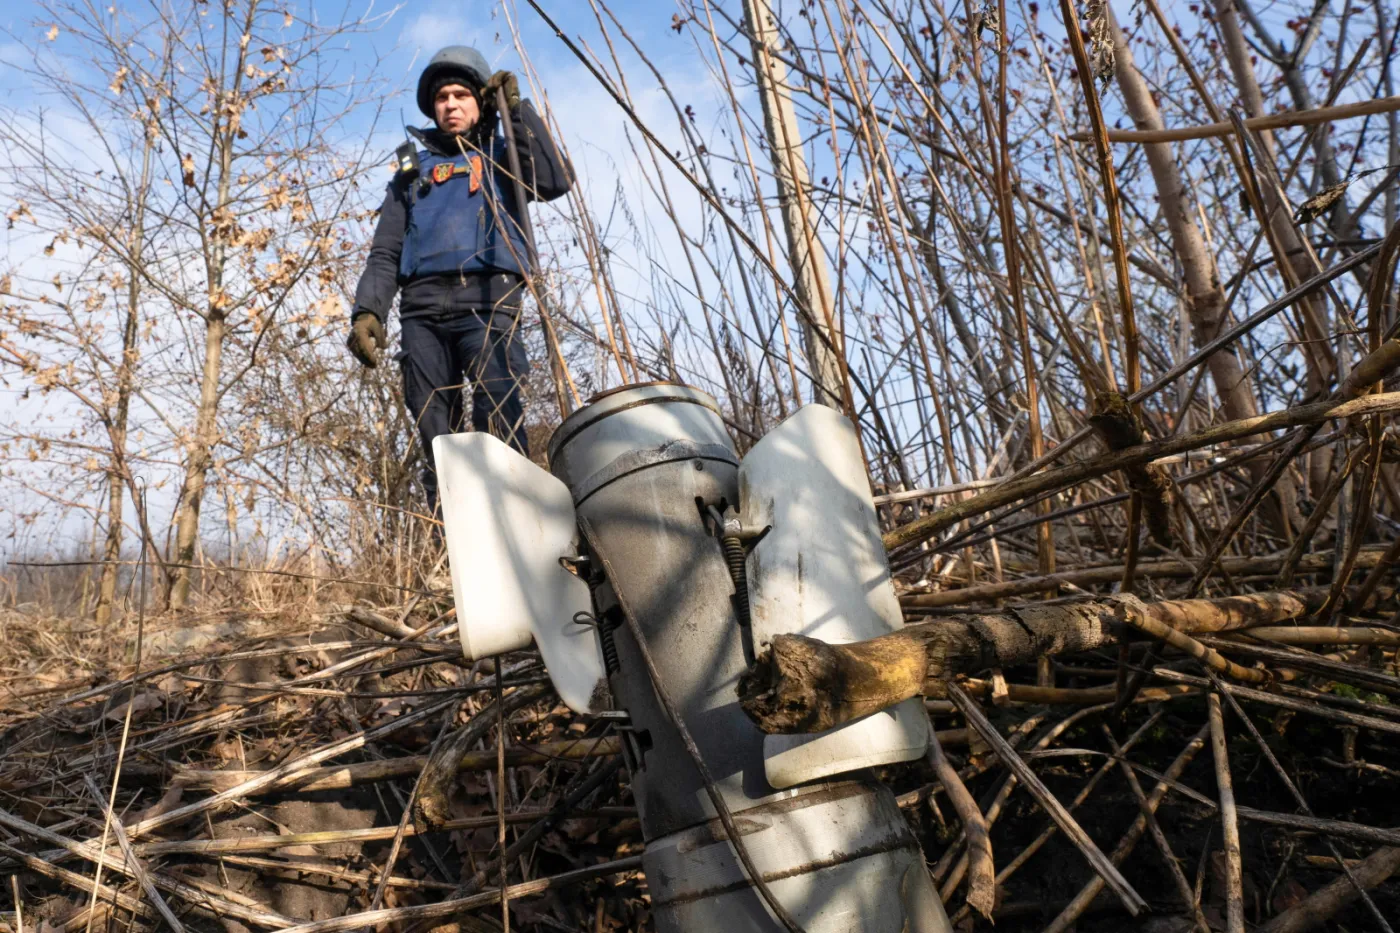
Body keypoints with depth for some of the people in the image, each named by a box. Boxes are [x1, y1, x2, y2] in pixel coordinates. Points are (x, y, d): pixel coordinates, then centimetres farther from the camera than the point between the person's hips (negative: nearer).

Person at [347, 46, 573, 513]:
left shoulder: (501, 158, 23)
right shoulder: (413, 169, 29)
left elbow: (556, 180, 1)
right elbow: (385, 253, 20)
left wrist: (517, 109, 6)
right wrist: (367, 310, 3)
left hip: (488, 301, -3)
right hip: (423, 308, 3)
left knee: (500, 420, -20)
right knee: (436, 437, -5)